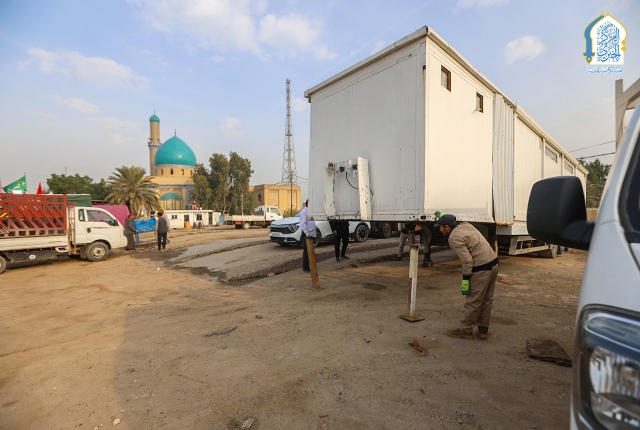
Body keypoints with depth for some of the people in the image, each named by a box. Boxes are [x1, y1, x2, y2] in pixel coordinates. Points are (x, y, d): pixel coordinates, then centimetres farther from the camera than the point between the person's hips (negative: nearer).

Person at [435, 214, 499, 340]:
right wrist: (443, 217, 42)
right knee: (487, 299, 18)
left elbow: (467, 260, -20)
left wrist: (465, 280, -14)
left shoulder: (454, 238, -14)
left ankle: (465, 330, 14)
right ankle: (483, 329, 29)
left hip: (482, 269, -10)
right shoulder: (465, 225, 11)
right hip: (494, 263, 10)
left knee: (473, 301, 2)